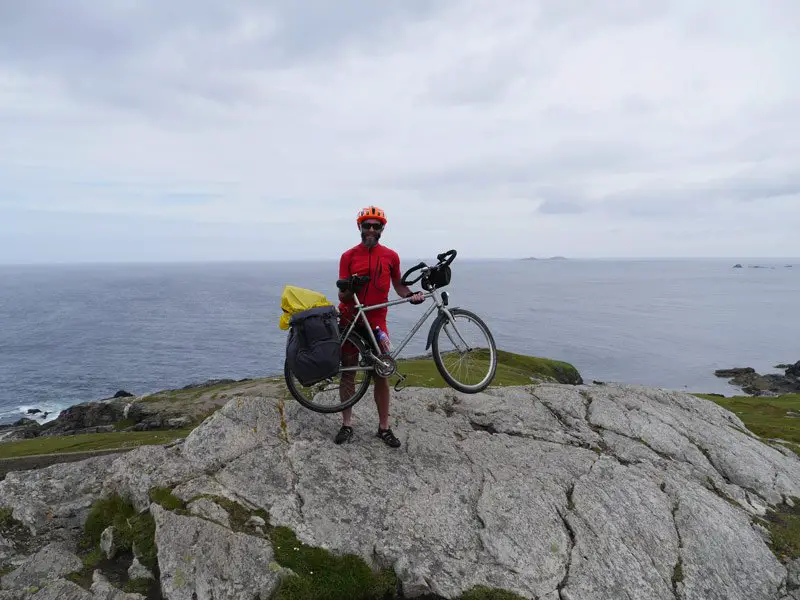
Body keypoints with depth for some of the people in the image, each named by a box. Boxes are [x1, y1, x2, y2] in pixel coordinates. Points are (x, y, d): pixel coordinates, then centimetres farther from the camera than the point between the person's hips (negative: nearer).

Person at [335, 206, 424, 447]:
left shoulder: (391, 256, 3)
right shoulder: (348, 256, -1)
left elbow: (398, 284, 16)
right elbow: (342, 295, -1)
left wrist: (410, 295, -3)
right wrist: (350, 288, -23)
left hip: (376, 321, 1)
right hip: (349, 320, 0)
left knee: (381, 374, 3)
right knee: (348, 373, 7)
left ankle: (384, 427, 15)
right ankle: (347, 424, 19)